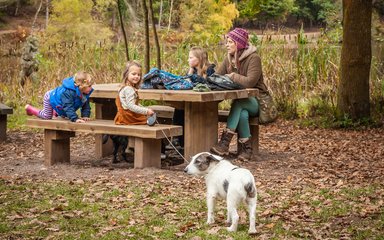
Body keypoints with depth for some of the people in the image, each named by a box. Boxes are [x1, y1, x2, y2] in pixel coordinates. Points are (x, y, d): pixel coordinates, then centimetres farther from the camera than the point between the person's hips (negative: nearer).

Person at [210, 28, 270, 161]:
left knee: (238, 103, -36)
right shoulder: (229, 59, 7)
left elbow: (250, 82, -27)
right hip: (241, 101, 4)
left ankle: (225, 143, -39)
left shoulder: (253, 58, -15)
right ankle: (246, 149, -22)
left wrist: (232, 76, -17)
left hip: (256, 100, -4)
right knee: (242, 114, -33)